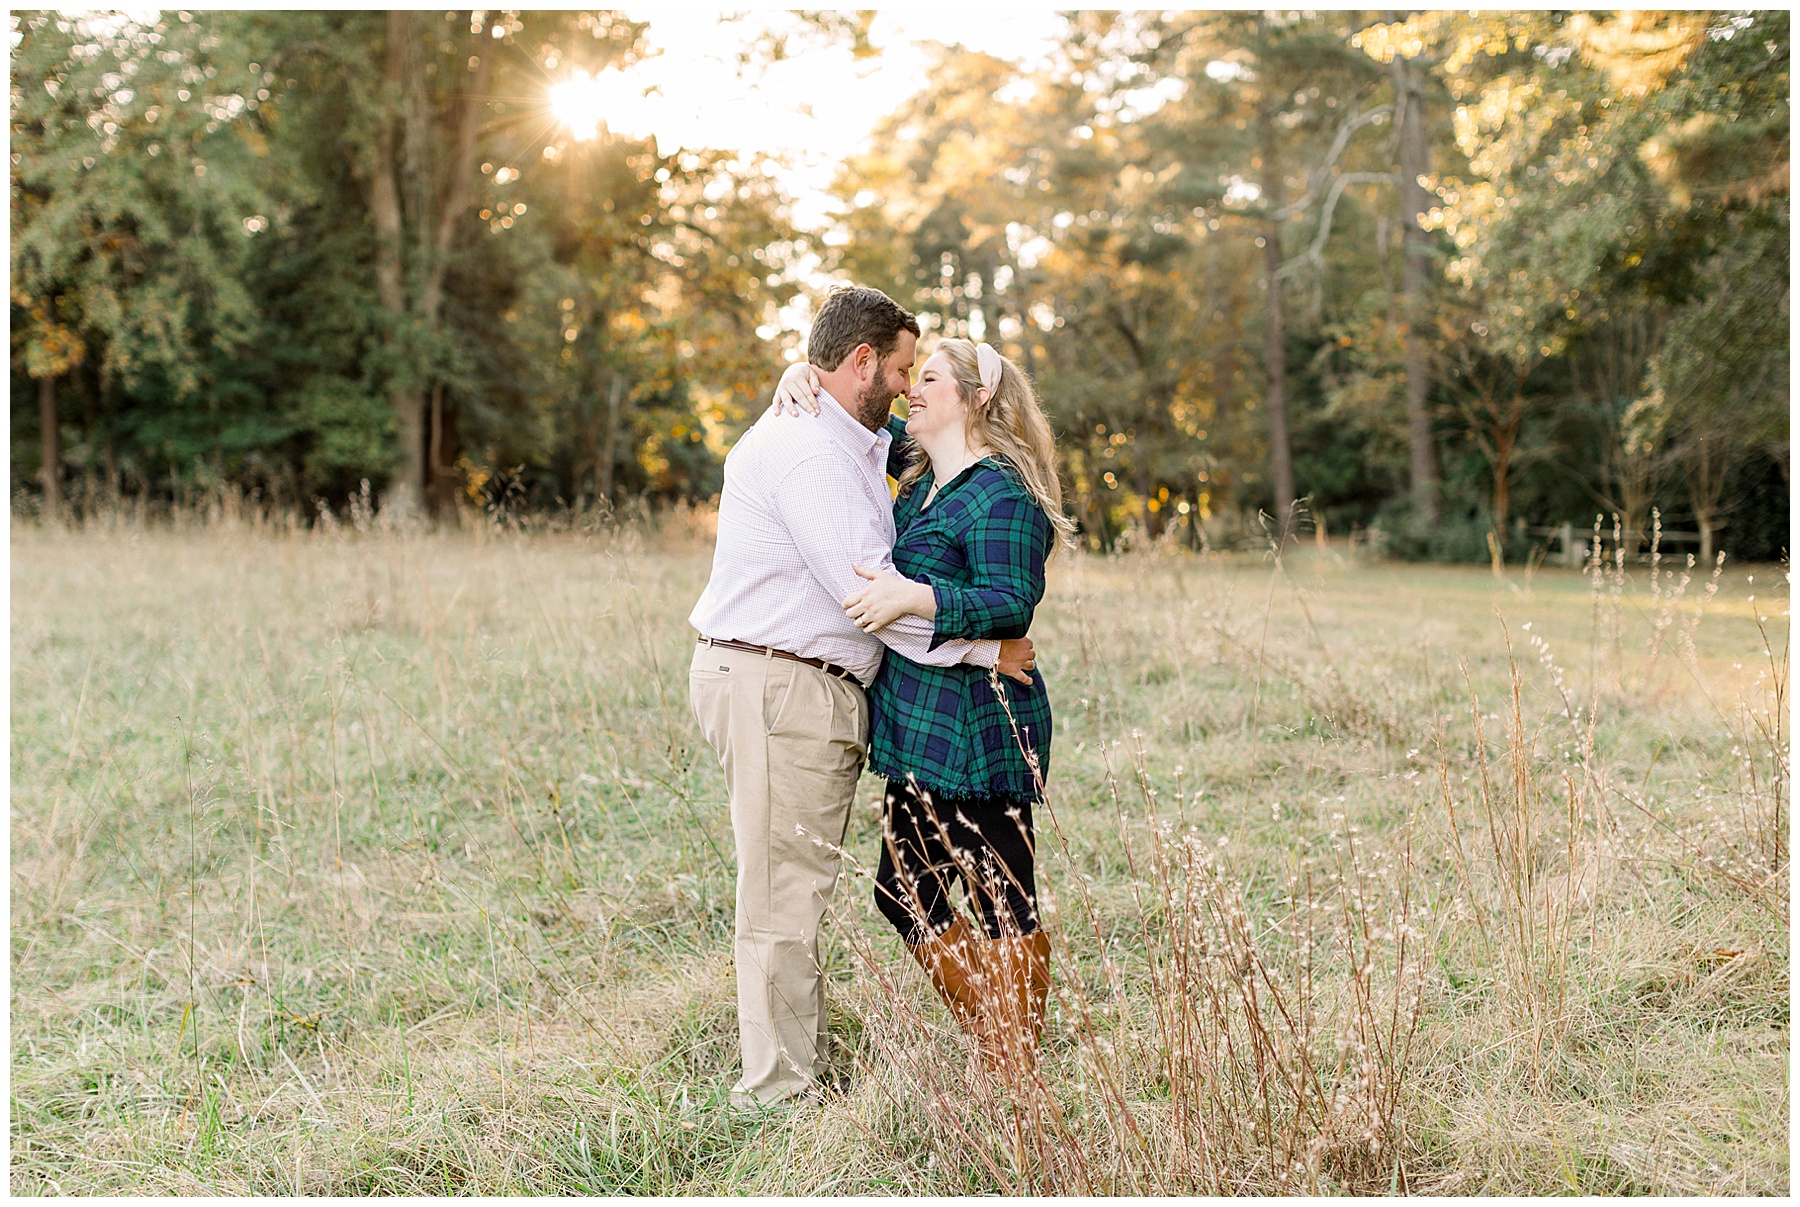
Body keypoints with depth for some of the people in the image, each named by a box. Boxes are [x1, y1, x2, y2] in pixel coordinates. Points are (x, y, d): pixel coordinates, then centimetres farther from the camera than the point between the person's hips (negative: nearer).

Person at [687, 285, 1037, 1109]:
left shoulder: (846, 445, 21)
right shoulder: (799, 447, -15)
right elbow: (866, 586, -20)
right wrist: (981, 648, -14)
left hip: (813, 692, 11)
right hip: (774, 687, -11)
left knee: (801, 888, 14)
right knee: (784, 896, -6)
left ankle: (805, 1068, 22)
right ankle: (778, 1090, 2)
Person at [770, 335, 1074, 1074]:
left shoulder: (999, 494, -13)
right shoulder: (924, 475, 15)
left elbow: (1012, 605, -21)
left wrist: (914, 598, -31)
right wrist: (804, 375, 7)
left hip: (976, 728, -10)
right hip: (924, 730, 10)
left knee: (1005, 904, -1)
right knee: (905, 896, 15)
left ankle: (1019, 1074, 10)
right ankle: (996, 1054, 25)